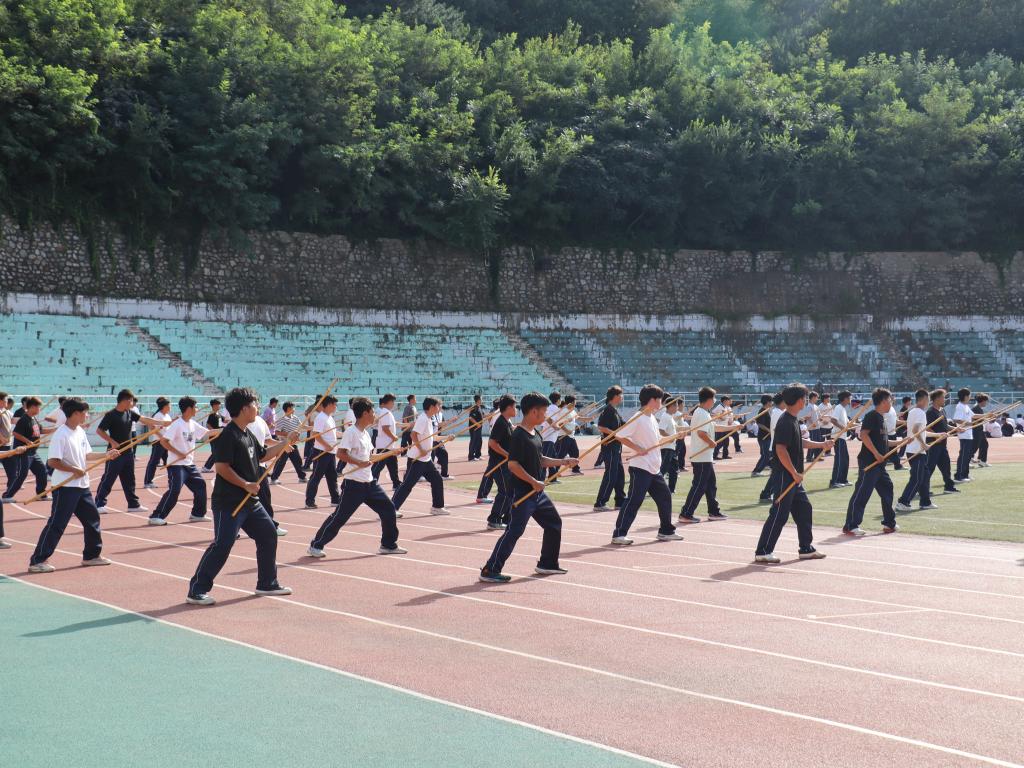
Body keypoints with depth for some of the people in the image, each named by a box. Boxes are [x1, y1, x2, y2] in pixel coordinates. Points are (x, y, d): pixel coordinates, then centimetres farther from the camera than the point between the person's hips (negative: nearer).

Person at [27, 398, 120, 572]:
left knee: (92, 517, 15)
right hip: (65, 486, -9)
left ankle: (92, 554, 29)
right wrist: (74, 470, -20)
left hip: (82, 486, 9)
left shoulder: (81, 432, 10)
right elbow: (52, 461, -21)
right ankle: (38, 561, -3)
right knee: (57, 524, -8)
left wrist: (106, 455, 9)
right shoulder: (61, 435, -18)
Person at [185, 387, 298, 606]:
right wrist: (245, 485, -21)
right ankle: (196, 591, -8)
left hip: (250, 501, 10)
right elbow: (221, 466, -23)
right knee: (222, 545, -13)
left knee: (268, 535, 15)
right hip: (228, 503, -10)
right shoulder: (228, 435, -17)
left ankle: (267, 583, 27)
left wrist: (287, 442, 21)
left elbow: (263, 455, 27)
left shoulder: (247, 434, 13)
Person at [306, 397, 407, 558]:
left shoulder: (366, 432, 14)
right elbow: (341, 453, -21)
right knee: (339, 517, -4)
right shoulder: (351, 432, -13)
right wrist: (360, 463, -26)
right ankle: (316, 545, 7)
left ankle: (389, 545, 20)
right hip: (354, 484, -9)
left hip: (369, 483, 9)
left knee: (388, 509, 8)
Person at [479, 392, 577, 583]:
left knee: (554, 523, 18)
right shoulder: (519, 436, -19)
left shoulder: (535, 434, 11)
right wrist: (533, 482, -21)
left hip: (538, 492, 10)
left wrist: (563, 462, 13)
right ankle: (490, 571, -6)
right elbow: (513, 465, -24)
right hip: (523, 493, -10)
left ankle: (547, 564, 31)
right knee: (514, 531, -10)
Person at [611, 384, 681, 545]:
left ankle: (666, 531, 28)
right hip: (640, 467, -9)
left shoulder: (653, 419, 13)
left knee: (665, 497, 15)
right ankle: (619, 534, -8)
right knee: (634, 501, -11)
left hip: (654, 468, 9)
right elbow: (620, 436, -19)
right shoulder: (637, 418, -15)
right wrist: (638, 449, -20)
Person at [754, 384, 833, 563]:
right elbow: (781, 449, -25)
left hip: (794, 477, 10)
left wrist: (821, 445, 26)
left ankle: (806, 548, 24)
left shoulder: (794, 420, 12)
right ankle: (762, 552, -3)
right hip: (785, 476, -10)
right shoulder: (786, 422, -19)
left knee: (804, 509, 15)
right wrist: (794, 473, -23)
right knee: (779, 514, -7)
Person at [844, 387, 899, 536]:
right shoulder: (872, 416, -11)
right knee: (862, 493, -9)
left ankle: (889, 523, 26)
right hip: (868, 462, -10)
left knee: (887, 490, 15)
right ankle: (850, 526, -7)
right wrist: (876, 453, -23)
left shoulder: (881, 418, 19)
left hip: (879, 463, 10)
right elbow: (864, 435, -22)